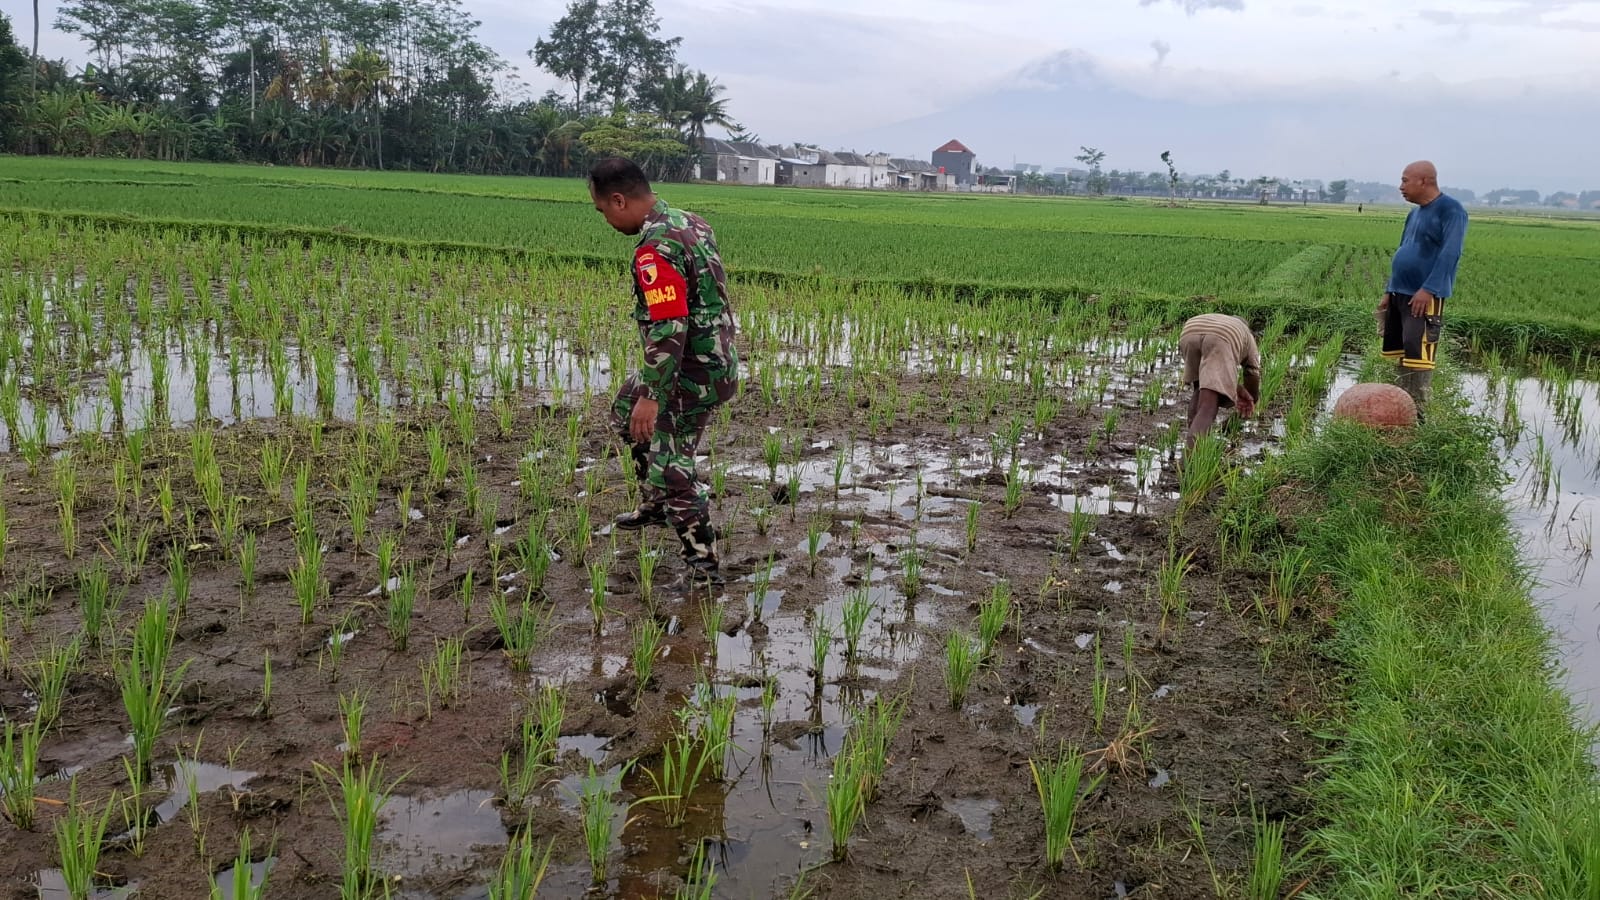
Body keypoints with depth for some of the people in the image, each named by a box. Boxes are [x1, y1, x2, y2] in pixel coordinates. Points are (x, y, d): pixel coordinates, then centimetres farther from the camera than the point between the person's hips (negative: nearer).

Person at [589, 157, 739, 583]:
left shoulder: (654, 250, -23)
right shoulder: (690, 222, 6)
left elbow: (668, 329, -29)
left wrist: (651, 396, -26)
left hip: (690, 375, -10)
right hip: (716, 360, 10)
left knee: (670, 467, 1)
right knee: (626, 411, 27)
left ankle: (703, 561, 11)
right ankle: (655, 505, 37)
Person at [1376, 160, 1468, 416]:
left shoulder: (1450, 210, -9)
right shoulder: (1415, 212, 18)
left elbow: (1450, 253, -19)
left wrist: (1428, 289, -27)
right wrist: (1389, 291, 17)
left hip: (1425, 297, -9)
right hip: (1400, 294, 9)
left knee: (1417, 353, -14)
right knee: (1398, 351, 10)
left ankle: (1415, 413, -11)